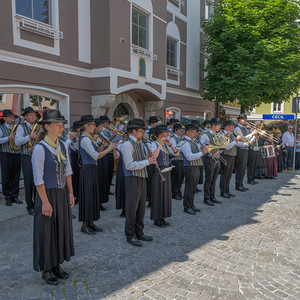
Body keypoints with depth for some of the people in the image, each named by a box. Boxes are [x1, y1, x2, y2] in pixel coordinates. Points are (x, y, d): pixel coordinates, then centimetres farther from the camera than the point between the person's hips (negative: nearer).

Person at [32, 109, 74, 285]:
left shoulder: (63, 146, 4)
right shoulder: (40, 148, -16)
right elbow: (38, 179, -16)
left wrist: (70, 192, 7)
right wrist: (45, 202, -17)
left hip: (62, 194, 7)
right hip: (47, 194, -7)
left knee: (62, 229, 15)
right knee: (47, 231, 7)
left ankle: (57, 265, 33)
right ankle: (46, 269, 26)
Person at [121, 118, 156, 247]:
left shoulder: (139, 144, 15)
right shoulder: (127, 144, -14)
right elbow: (130, 165, -22)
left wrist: (151, 159, -1)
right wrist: (147, 161, -20)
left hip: (142, 179, 9)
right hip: (133, 179, -9)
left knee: (141, 208, 16)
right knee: (132, 209, 0)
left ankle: (139, 232, 29)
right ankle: (130, 235, 13)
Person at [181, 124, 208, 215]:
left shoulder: (193, 142, 16)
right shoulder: (185, 143, -15)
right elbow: (189, 157, -24)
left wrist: (202, 151, 2)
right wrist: (201, 153, -22)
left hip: (196, 167, 9)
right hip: (190, 168, -9)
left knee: (193, 188, 16)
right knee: (189, 188, -1)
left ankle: (191, 205, 27)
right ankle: (187, 207, 10)